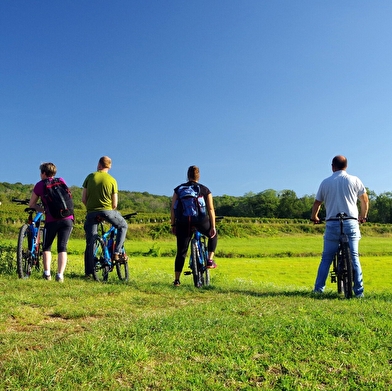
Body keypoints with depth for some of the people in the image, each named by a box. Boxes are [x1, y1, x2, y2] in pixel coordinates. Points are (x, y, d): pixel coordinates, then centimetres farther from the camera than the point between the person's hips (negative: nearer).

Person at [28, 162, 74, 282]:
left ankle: (47, 273, 8)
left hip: (52, 220, -2)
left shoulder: (40, 185, 8)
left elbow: (31, 204, 14)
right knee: (62, 247, 5)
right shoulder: (61, 181, 15)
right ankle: (60, 275, -5)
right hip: (67, 218, 2)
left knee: (46, 247, 17)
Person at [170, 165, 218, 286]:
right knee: (213, 235, 29)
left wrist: (173, 225, 12)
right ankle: (210, 261, 19)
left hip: (183, 222, 1)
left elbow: (173, 208, 7)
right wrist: (213, 227, 5)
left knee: (181, 252, 9)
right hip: (201, 221, -1)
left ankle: (176, 280, 9)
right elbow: (211, 209, 4)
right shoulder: (205, 190, 10)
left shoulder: (179, 189, 12)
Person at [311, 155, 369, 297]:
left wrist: (314, 217, 26)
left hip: (332, 224, 0)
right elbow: (365, 200, 11)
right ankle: (359, 291, 2)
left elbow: (317, 203, 8)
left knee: (326, 258, 6)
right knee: (354, 257, 3)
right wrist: (363, 216, 27)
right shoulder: (354, 180, 4)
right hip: (351, 223, 0)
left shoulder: (325, 182, 4)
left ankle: (318, 289, 5)